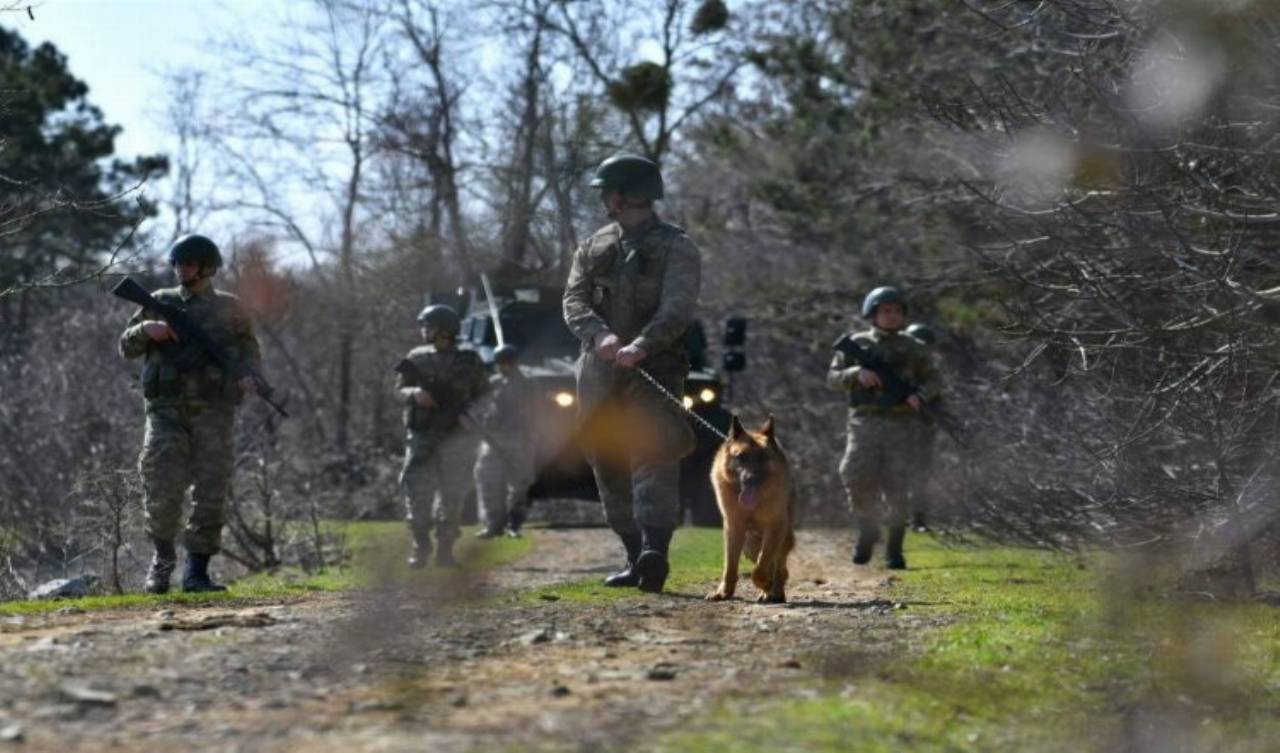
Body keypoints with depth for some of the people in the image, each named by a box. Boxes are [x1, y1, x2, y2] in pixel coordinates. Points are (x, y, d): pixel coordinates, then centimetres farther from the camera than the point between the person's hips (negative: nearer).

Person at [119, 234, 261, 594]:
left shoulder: (229, 308, 11)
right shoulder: (160, 303, 13)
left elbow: (250, 349, 13)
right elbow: (127, 347, 15)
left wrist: (248, 375, -9)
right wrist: (147, 329, -6)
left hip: (213, 411, 0)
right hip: (167, 409, 0)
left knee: (211, 492, -4)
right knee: (162, 488, -11)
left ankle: (197, 572, 2)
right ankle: (162, 557, 11)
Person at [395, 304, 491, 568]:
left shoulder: (469, 361, 4)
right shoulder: (417, 358, 9)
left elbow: (484, 395, 9)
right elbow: (399, 390, 10)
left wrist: (468, 413, -10)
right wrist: (414, 393, -12)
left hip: (457, 438, -1)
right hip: (422, 437, 1)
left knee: (452, 496, -1)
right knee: (418, 493, -7)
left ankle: (445, 551, 5)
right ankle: (420, 549, 1)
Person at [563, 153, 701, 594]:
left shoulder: (675, 248, 0)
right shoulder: (594, 247, 16)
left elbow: (677, 310, -14)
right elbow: (573, 301, 3)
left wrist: (641, 345, -31)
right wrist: (600, 334, -19)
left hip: (654, 370, -6)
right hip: (598, 372, 6)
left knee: (654, 458, -20)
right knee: (609, 469, 7)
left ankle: (655, 552, -34)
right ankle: (635, 558, 14)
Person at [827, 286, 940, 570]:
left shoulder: (912, 348, 10)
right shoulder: (856, 344, 9)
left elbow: (932, 380, 15)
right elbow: (833, 378, 6)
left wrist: (920, 396, -7)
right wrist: (857, 373, -14)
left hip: (901, 425, 0)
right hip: (865, 422, 0)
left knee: (895, 488, -3)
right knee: (857, 478, -16)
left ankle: (894, 551, 6)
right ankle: (868, 530, 9)